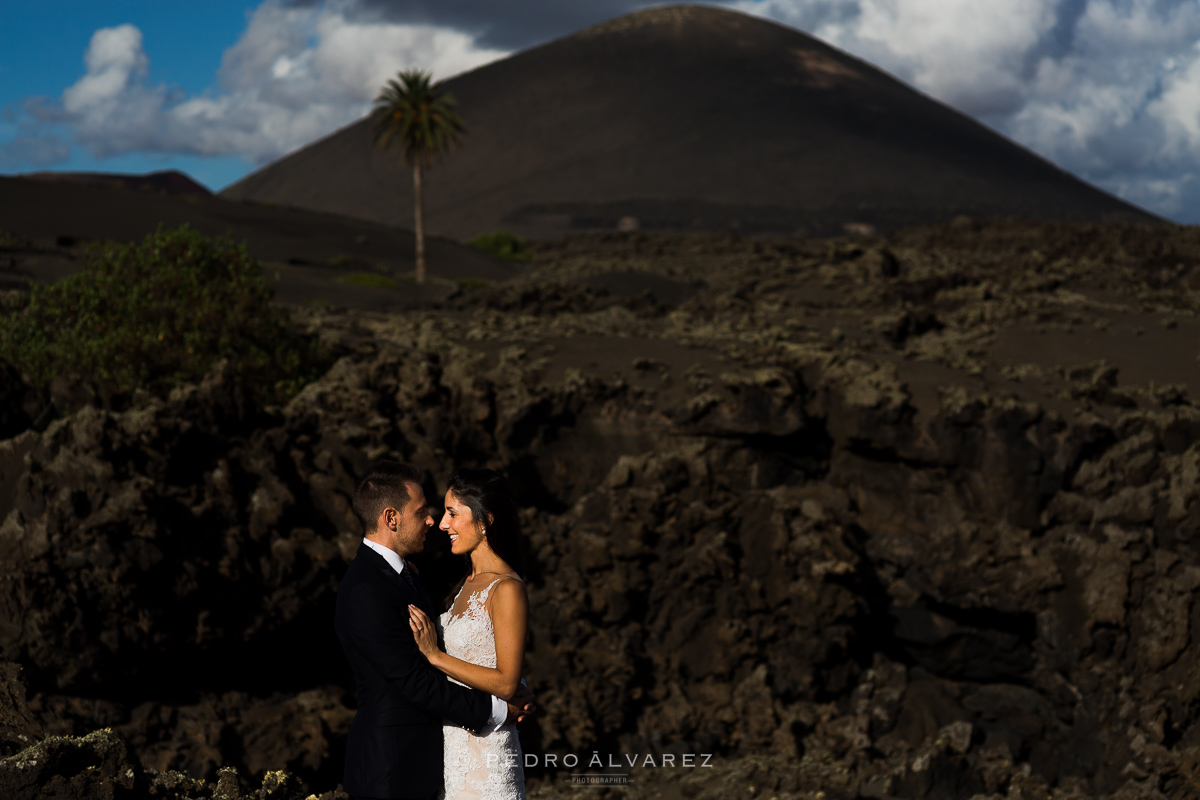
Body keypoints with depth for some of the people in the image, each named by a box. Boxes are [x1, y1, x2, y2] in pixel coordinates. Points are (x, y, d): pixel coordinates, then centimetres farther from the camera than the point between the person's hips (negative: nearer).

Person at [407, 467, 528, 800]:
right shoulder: (469, 583, 11)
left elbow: (506, 683, -18)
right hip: (454, 744, 8)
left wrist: (434, 654, -19)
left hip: (486, 748, -8)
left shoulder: (507, 590, -16)